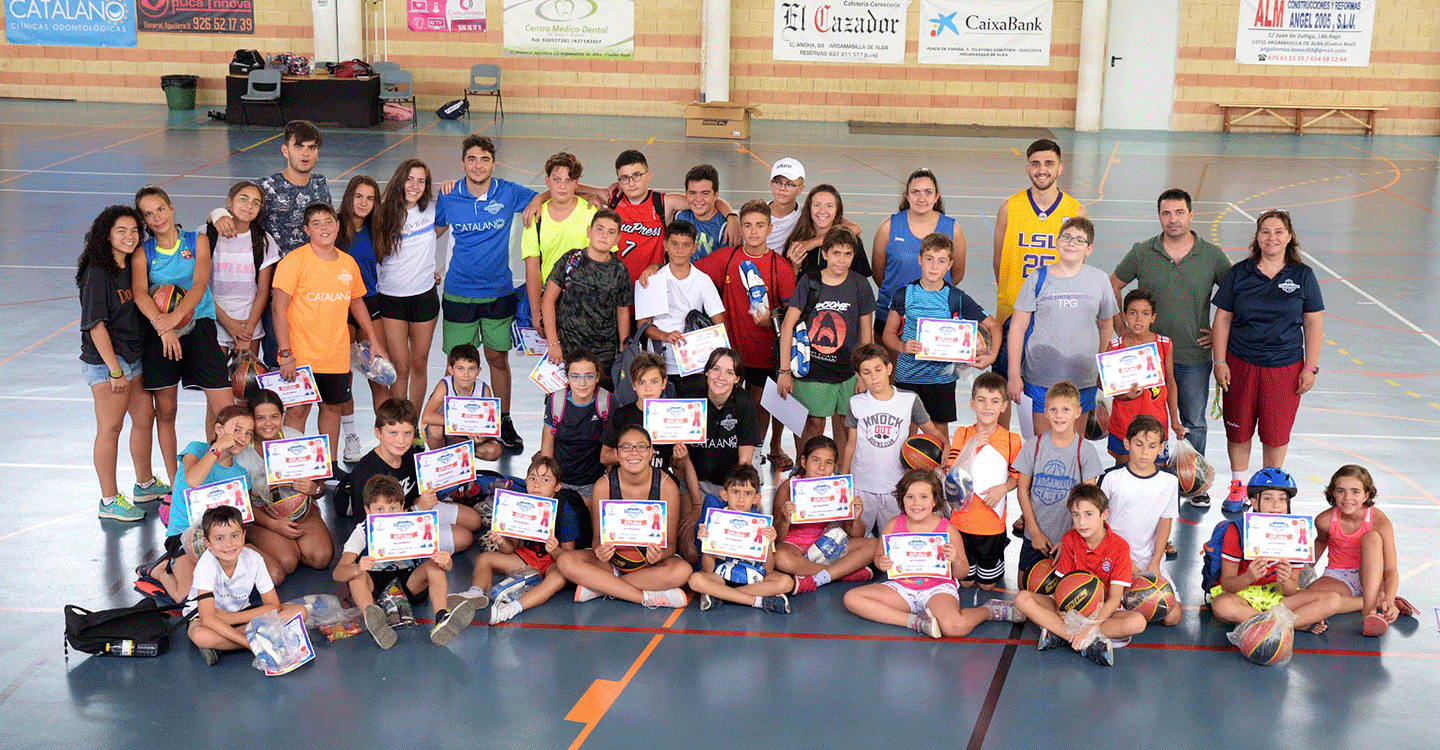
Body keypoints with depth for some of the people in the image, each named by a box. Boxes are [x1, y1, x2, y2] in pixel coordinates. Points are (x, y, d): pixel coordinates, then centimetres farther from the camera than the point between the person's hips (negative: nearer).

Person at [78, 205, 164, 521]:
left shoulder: (131, 267, 8)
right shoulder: (98, 273, -16)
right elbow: (95, 325, -18)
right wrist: (115, 370, -19)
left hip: (133, 356, 9)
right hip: (105, 362, -9)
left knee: (145, 417, 17)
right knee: (110, 428, -2)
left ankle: (145, 484, 34)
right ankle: (109, 501, 8)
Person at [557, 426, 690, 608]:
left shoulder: (666, 486, -12)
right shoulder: (603, 486, -10)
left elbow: (671, 543, -7)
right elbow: (597, 536, -3)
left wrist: (660, 554, -31)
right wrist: (599, 550, -28)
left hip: (651, 563, -1)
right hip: (612, 559, 1)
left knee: (683, 571, -34)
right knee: (566, 562, -25)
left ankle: (600, 587, -23)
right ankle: (649, 597, -27)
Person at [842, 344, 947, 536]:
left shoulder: (909, 401, -2)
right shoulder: (856, 403, 1)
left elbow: (931, 431, 7)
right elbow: (851, 444, 8)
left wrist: (945, 445, -14)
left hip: (896, 487, 0)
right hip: (861, 487, 1)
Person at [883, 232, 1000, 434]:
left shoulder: (958, 299, -3)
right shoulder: (903, 295, -1)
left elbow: (994, 327, 4)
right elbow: (888, 333, 5)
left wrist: (991, 355, -13)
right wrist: (903, 346, -16)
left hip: (942, 376, 0)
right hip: (907, 375, 0)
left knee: (940, 430, 5)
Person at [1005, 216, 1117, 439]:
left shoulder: (1099, 280, 4)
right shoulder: (1037, 279, -1)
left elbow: (1106, 326, 16)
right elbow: (1017, 328, 1)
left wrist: (1101, 369, 19)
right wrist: (1014, 375, -3)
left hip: (1083, 379, 1)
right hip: (1041, 378, -1)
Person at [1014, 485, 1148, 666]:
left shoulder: (1119, 547, -13)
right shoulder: (1069, 539, -3)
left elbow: (1114, 598, -17)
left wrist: (1090, 626, -31)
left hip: (1103, 611, -3)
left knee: (1138, 622, -35)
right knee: (1022, 599, -22)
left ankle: (1057, 633, -34)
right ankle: (1091, 641, -33)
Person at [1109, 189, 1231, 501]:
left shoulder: (1212, 255, -1)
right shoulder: (1142, 253, -1)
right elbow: (1113, 286, 11)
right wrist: (1121, 324, 4)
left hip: (1194, 357, 0)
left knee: (1193, 424, 9)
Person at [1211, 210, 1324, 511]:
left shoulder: (1303, 276, 1)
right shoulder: (1238, 273, 1)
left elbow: (1313, 324, 3)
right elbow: (1222, 320, 3)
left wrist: (1310, 367, -2)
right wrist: (1220, 362, -2)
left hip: (1285, 366, -1)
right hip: (1240, 364, 1)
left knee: (1275, 433, 5)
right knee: (1238, 429, 8)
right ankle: (1238, 485, 27)